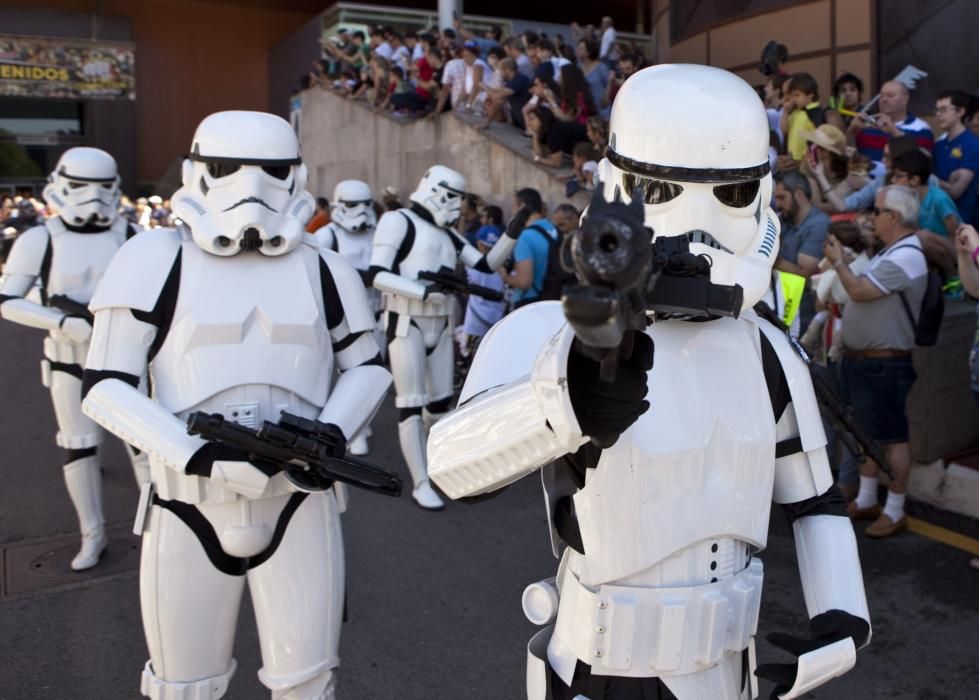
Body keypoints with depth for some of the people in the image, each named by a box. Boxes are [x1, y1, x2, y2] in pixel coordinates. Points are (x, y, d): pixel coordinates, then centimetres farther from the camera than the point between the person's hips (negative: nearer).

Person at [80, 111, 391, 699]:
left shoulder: (322, 270, 2)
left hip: (298, 502, 1)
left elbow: (370, 367, 12)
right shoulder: (156, 261, -5)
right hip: (191, 504, -1)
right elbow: (105, 386, -6)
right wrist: (195, 454, -21)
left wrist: (332, 434, -8)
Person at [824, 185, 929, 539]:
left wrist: (838, 262, -9)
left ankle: (895, 511, 11)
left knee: (892, 437, 0)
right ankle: (865, 500, 29)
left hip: (885, 364, -10)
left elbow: (859, 290, -21)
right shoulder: (891, 252, 14)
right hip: (862, 359, 10)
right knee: (868, 432, 17)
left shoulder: (905, 257, -20)